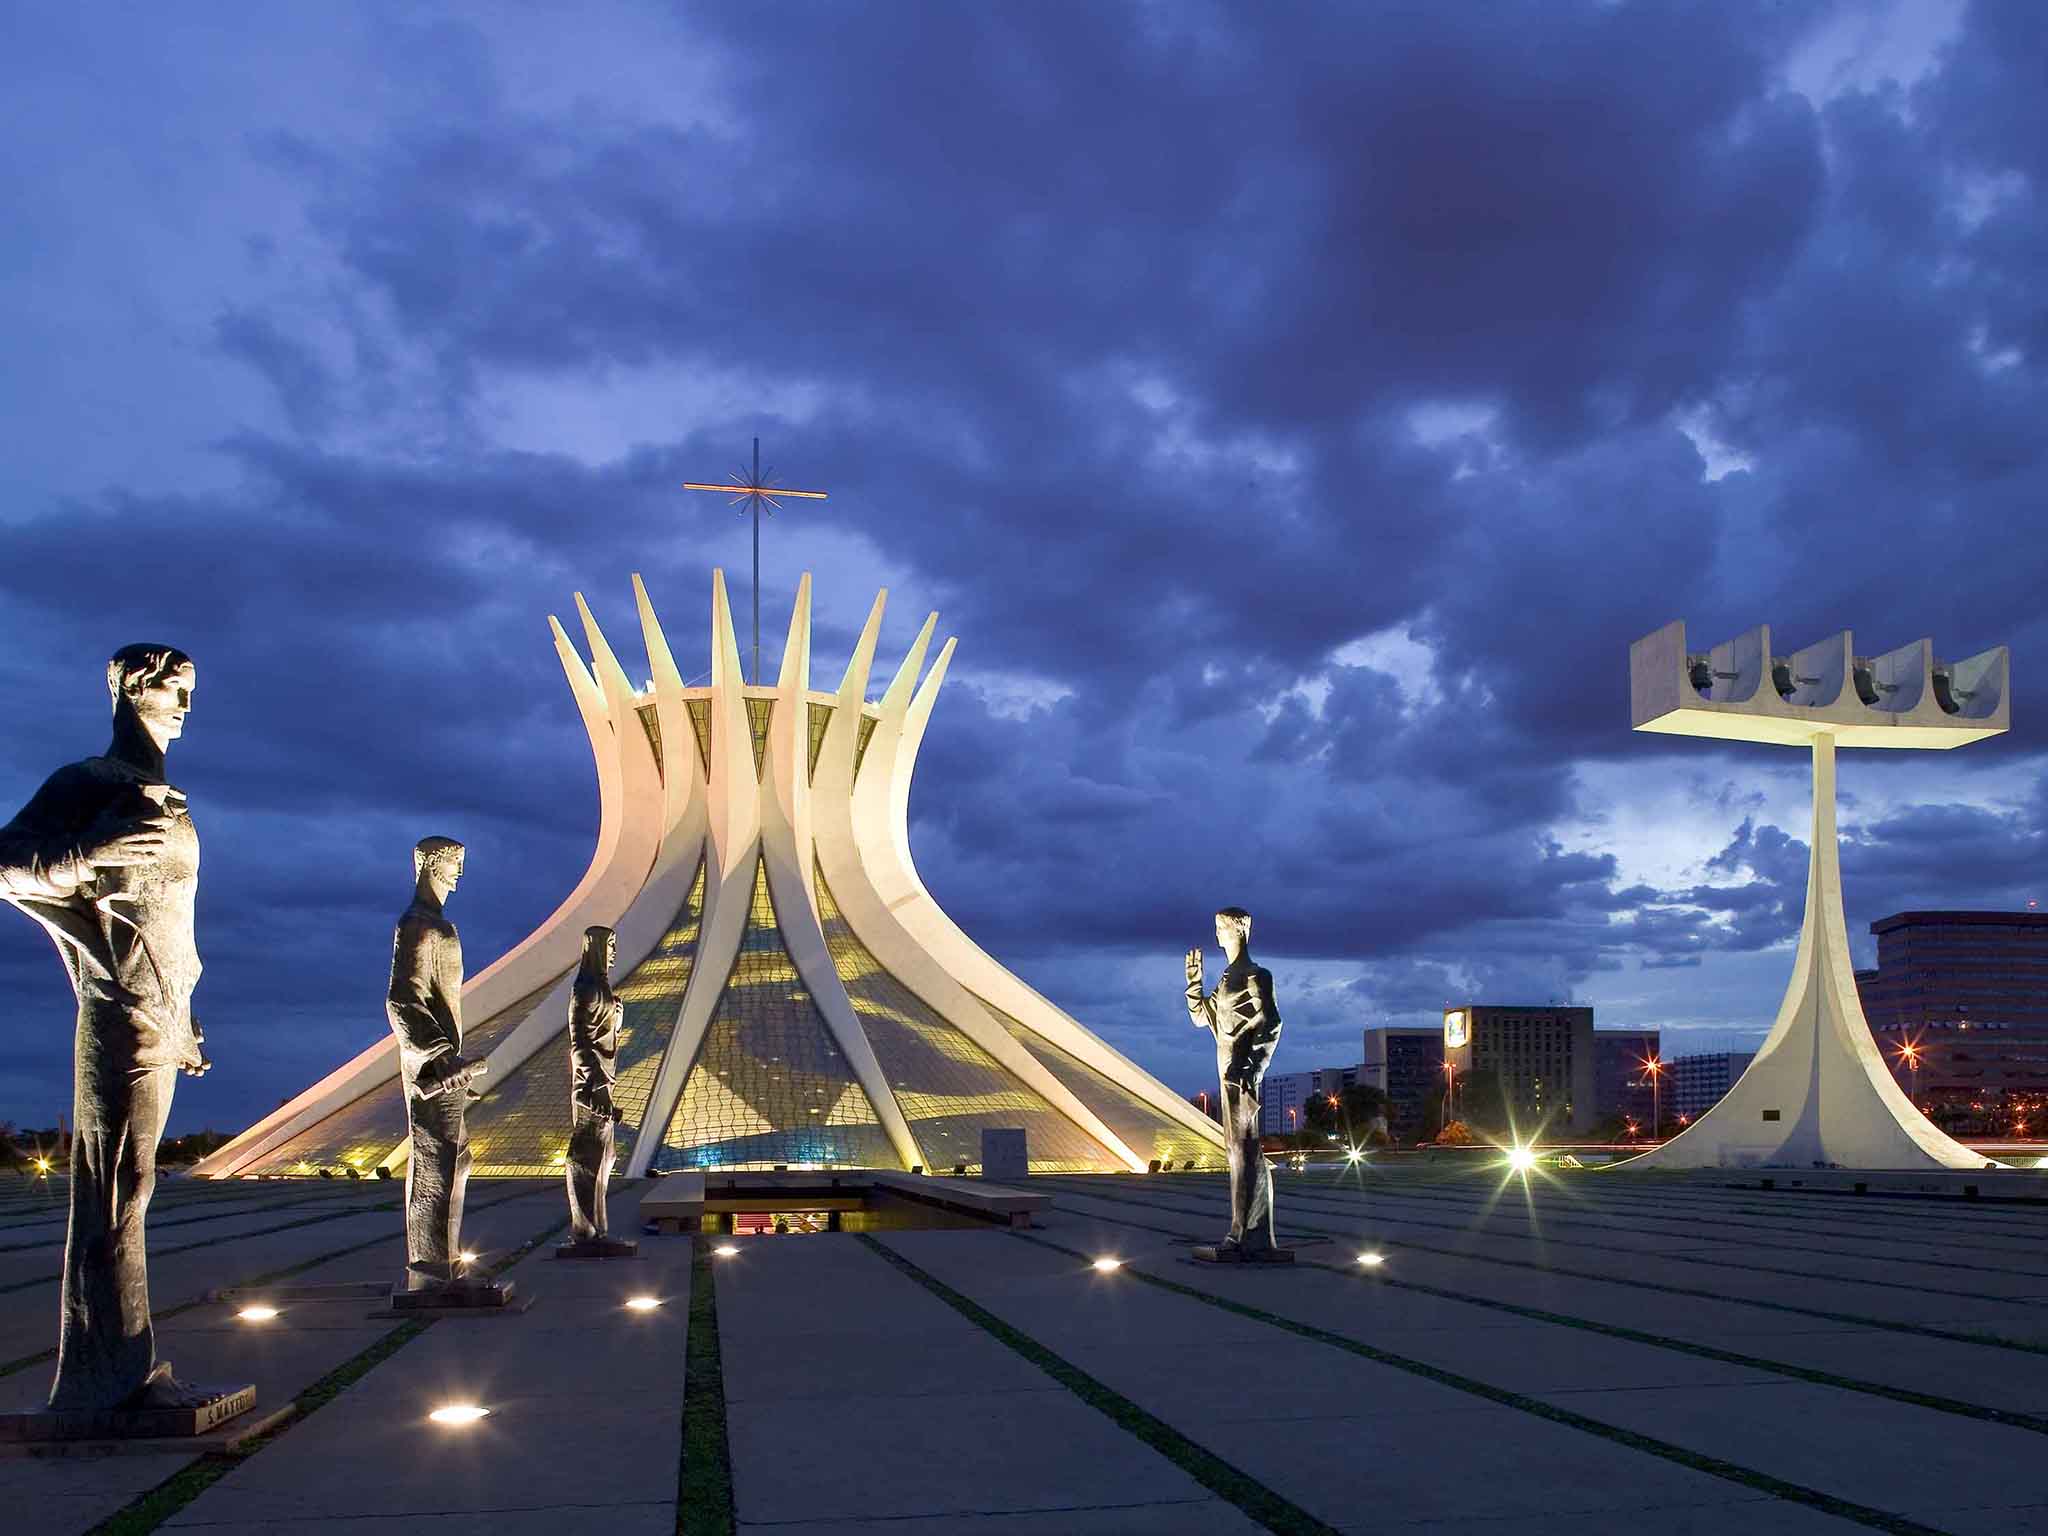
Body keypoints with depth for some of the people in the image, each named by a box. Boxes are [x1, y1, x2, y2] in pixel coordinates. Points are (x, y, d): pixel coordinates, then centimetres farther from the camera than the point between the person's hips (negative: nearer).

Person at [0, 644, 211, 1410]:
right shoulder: (84, 784, -1)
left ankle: (122, 1370, 11)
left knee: (125, 1190, 8)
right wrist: (89, 855, -27)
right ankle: (116, 1375, -6)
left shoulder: (168, 806, 21)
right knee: (117, 1189, -8)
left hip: (164, 1019, 8)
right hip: (122, 1010, -8)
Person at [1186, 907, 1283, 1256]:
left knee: (1244, 1148, -10)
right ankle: (1255, 1234, 14)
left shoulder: (1254, 974, -9)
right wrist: (1194, 979, 16)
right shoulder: (1229, 975, 18)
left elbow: (1270, 1022, -17)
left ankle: (1246, 1235, -9)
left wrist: (1250, 1065, -22)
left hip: (1242, 1068, -10)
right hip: (1230, 1068, 10)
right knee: (1239, 1147, 10)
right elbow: (1202, 1017, 24)